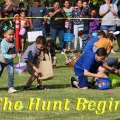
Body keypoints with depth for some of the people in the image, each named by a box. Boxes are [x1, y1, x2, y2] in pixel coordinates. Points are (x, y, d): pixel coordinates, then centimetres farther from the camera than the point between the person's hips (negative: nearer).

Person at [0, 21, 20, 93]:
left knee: (11, 73, -11)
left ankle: (10, 87, -5)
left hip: (10, 61, 4)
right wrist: (11, 56, -49)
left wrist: (17, 54, -9)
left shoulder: (14, 41, -12)